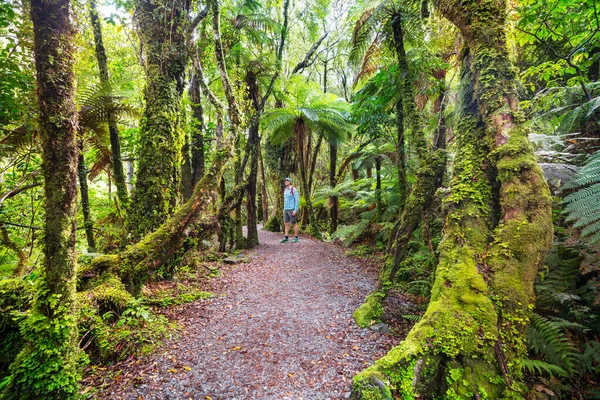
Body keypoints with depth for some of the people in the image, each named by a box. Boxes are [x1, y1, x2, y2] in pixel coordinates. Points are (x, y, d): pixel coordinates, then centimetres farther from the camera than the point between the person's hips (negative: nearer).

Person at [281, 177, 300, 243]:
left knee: (294, 223, -1)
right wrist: (284, 209, 18)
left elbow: (297, 200, -14)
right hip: (286, 210, 8)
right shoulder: (285, 190, 15)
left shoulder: (294, 189, -10)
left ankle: (296, 238, 7)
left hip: (292, 209, -8)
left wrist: (295, 210, -20)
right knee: (286, 223, 6)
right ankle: (286, 238, 12)